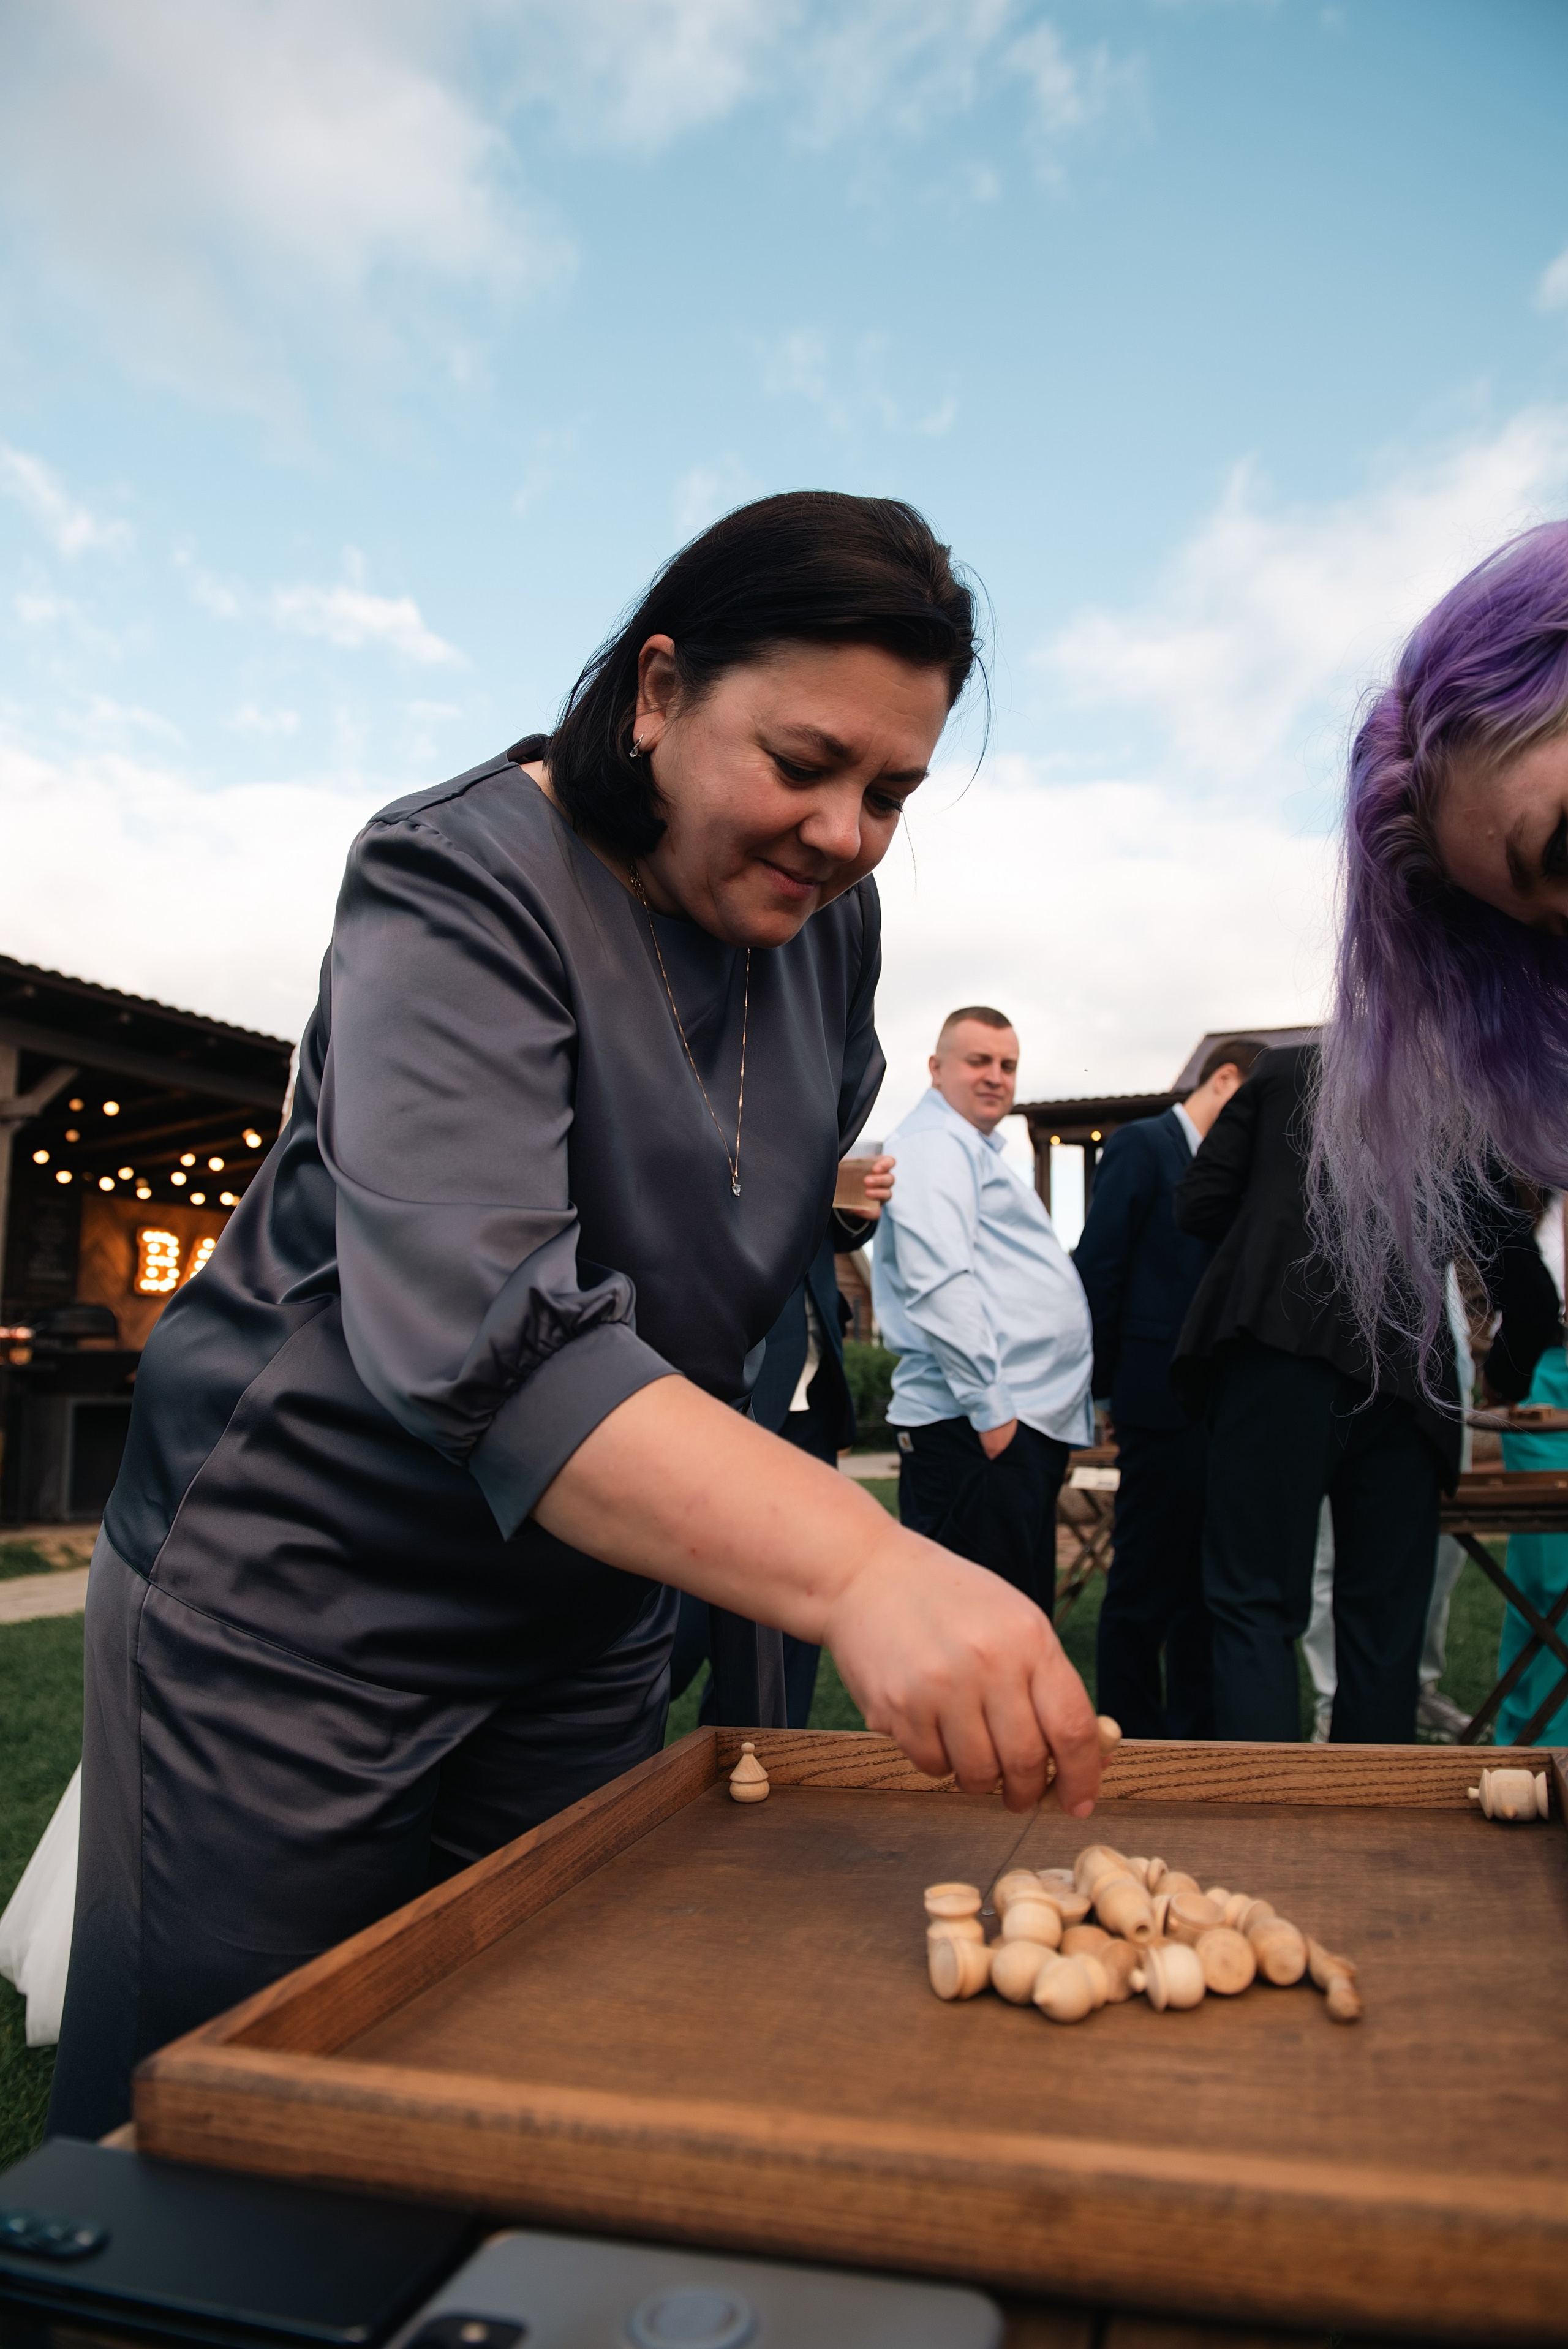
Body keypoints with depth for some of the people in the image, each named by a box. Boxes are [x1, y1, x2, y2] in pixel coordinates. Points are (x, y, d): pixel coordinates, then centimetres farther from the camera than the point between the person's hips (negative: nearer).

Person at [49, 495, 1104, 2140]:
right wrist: (858, 1566, -47)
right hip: (295, 1590, -6)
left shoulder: (832, 922, 1)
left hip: (587, 1625, 6)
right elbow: (476, 1329, -36)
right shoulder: (461, 883, -21)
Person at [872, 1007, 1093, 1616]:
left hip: (1029, 1419, 11)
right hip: (979, 1427, -11)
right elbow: (939, 1283, -21)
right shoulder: (935, 1143, -8)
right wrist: (990, 1406, -21)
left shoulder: (974, 1150, 25)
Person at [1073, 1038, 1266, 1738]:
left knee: (1206, 1585, 14)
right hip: (1164, 1403, -8)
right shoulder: (1141, 1145, -6)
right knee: (1144, 1588, 1)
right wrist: (1110, 1387, -10)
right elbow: (1098, 1269, -10)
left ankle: (1196, 1733, 25)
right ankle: (1132, 1737, 12)